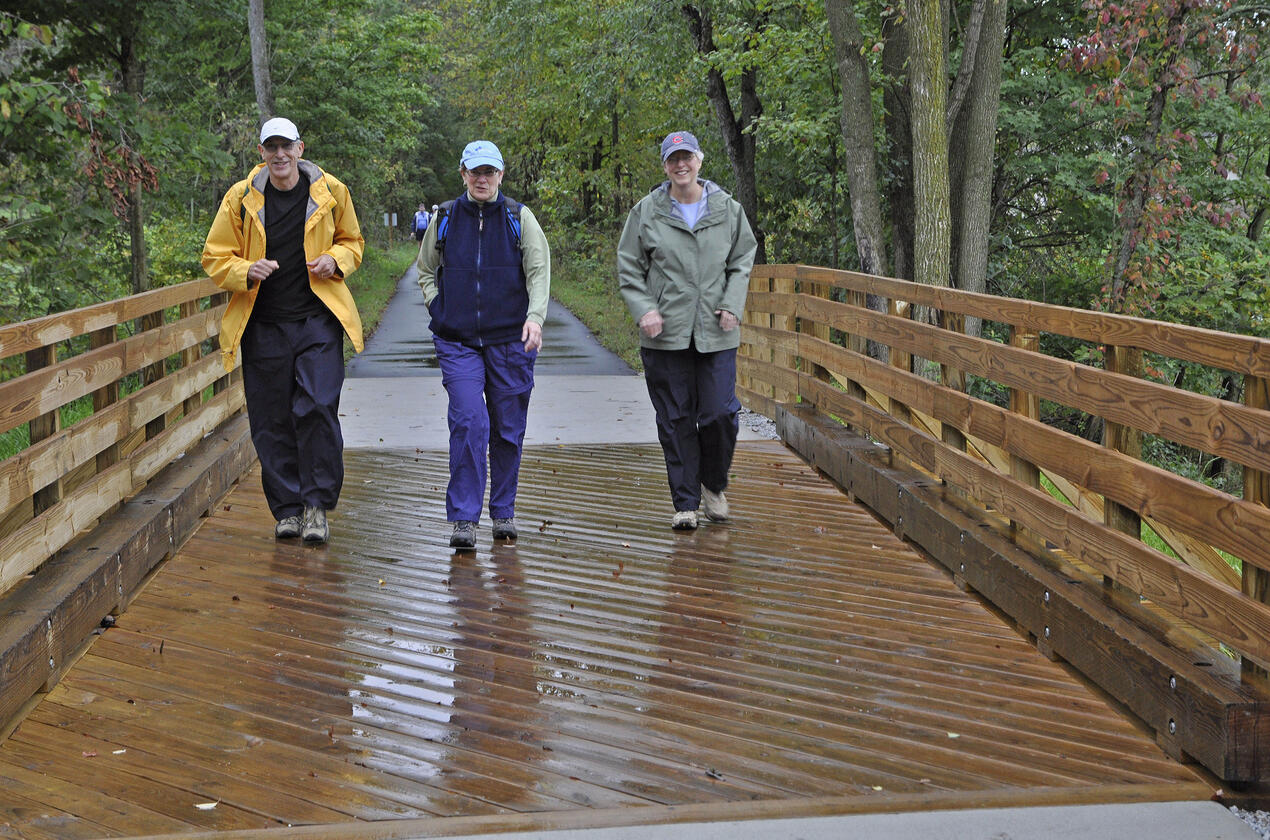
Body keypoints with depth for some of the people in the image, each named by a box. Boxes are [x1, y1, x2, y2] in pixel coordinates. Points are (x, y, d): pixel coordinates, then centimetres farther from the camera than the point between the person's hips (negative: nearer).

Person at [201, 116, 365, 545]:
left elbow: (352, 241, 18)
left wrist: (335, 260, -5)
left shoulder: (330, 192, 3)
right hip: (263, 326, 1)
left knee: (317, 408, -13)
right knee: (272, 421, 4)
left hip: (317, 320, -1)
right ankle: (287, 508, 17)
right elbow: (215, 257, 7)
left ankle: (317, 504, -1)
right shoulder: (240, 198, 1)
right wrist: (247, 272, -14)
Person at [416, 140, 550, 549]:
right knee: (468, 422, -14)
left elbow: (539, 271, -3)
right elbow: (426, 272, 20)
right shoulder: (444, 219, 8)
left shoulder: (520, 218, 4)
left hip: (510, 340, 0)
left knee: (508, 430, 6)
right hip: (458, 342, 0)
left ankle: (503, 512, 22)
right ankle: (463, 518, -10)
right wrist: (439, 309, 4)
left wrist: (535, 316, -19)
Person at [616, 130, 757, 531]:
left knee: (720, 414, -4)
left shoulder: (727, 209, 8)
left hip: (716, 333, 1)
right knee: (675, 421, 2)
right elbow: (629, 268, 7)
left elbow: (742, 262, 14)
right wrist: (644, 309, -7)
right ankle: (685, 503, 11)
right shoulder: (647, 212, 4)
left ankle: (713, 485, 24)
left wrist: (731, 306, 0)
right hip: (666, 333, -1)